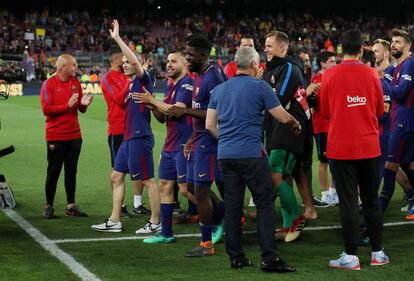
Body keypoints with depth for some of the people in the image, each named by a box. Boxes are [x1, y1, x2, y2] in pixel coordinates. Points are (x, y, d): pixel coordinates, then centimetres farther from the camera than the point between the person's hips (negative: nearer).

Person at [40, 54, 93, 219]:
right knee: (53, 172, 0)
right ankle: (49, 206, 10)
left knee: (71, 171, 8)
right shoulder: (49, 84, -8)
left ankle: (71, 206, 13)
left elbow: (81, 109, 13)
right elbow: (46, 109, -14)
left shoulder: (76, 83, 9)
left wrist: (84, 103, -9)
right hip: (56, 136, -5)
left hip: (74, 135, 5)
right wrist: (67, 105, -18)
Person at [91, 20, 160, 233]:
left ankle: (155, 223, 5)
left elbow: (135, 61, -24)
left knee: (147, 180, -3)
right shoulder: (129, 85, 17)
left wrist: (117, 38, -23)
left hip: (140, 137, -10)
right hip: (129, 137, 10)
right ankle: (114, 221, 17)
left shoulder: (143, 80, -8)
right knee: (116, 176, 11)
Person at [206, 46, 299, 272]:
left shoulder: (219, 89, 13)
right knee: (265, 204, -1)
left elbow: (210, 125, 13)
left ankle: (235, 257, 12)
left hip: (225, 155, 6)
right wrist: (296, 124, 19)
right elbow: (283, 118, -1)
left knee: (232, 206, 9)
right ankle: (269, 258, -5)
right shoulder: (260, 86, -3)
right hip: (251, 154, -6)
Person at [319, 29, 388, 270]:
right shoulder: (371, 74, -1)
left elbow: (325, 112, 3)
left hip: (341, 146, -2)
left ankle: (351, 256, 1)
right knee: (371, 200, 12)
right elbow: (380, 110, 9)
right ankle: (378, 253, 18)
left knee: (348, 202, 1)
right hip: (369, 145, 2)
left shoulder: (330, 75, -6)